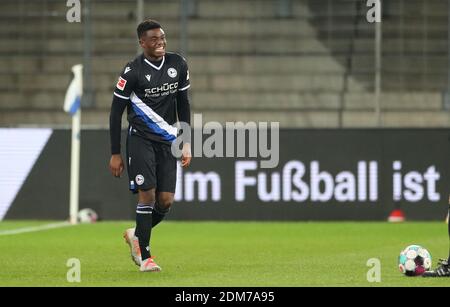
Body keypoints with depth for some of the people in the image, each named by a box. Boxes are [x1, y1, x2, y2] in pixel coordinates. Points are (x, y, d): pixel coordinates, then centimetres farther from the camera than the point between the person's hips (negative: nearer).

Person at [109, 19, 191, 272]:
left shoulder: (178, 64, 3)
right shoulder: (132, 71, -11)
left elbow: (183, 104, 13)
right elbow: (116, 112, -5)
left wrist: (186, 143, 8)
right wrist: (115, 154, -6)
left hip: (168, 140, 4)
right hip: (141, 139, -4)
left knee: (166, 200, -1)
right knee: (147, 194, -13)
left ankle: (137, 236, 26)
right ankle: (145, 256, -3)